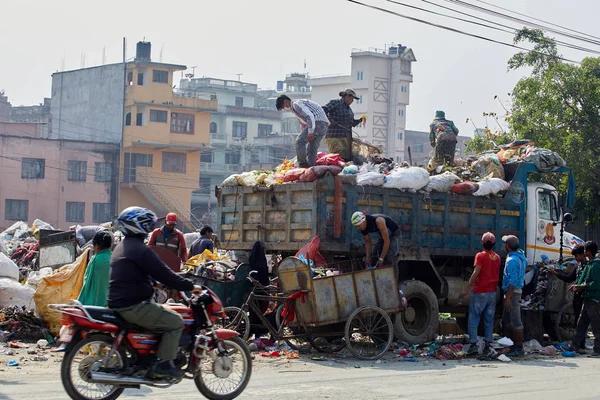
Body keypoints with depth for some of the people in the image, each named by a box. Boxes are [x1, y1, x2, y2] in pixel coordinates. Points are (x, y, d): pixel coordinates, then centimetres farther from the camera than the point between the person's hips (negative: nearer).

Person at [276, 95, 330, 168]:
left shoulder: (297, 104, -5)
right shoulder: (295, 110, 27)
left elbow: (310, 116, -16)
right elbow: (303, 125, 31)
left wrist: (310, 132, -20)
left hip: (318, 122, -10)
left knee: (299, 141, -10)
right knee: (312, 148, 11)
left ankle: (303, 164, -14)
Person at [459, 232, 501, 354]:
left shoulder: (480, 256, -10)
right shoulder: (497, 257, 9)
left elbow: (476, 273, -18)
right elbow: (498, 275, 15)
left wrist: (467, 288, -16)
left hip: (480, 291, -6)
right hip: (492, 292, 6)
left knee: (474, 318, -1)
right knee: (489, 319, 11)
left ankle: (473, 343, -7)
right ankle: (488, 343, 10)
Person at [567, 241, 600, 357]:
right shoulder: (590, 264, 15)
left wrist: (581, 287, -14)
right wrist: (577, 286, 6)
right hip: (588, 298, 10)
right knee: (581, 323, 15)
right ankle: (574, 346, 22)